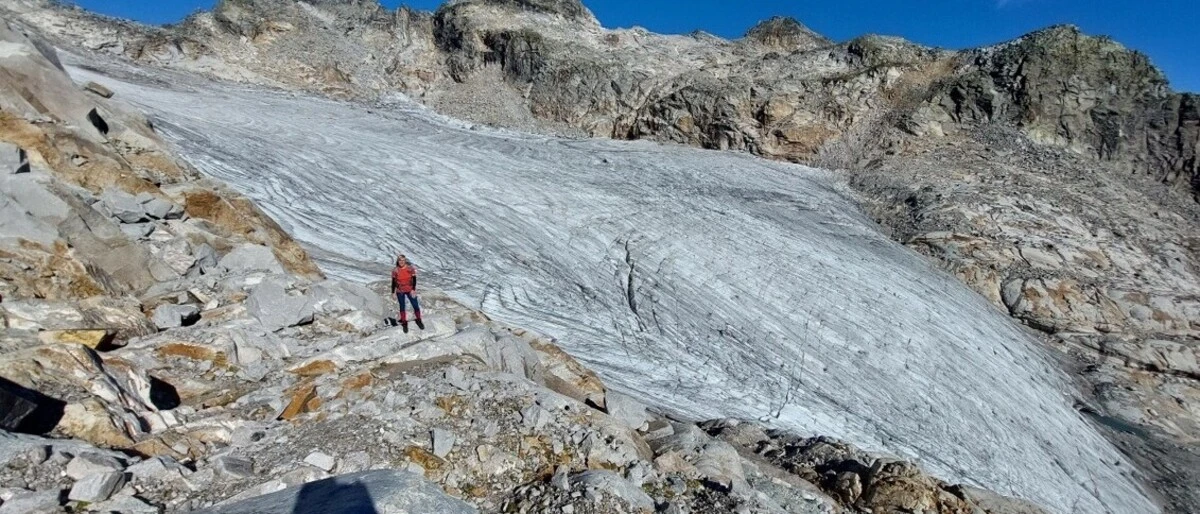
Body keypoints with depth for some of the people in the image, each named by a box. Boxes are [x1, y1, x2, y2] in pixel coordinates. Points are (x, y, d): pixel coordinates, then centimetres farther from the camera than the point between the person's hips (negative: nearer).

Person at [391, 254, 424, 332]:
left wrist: (413, 290, -13)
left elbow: (414, 279, -6)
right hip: (400, 292, 0)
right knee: (402, 307, 11)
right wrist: (393, 293, 0)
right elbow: (393, 282, 0)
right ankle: (404, 323, 24)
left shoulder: (410, 268, -9)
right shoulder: (395, 271, -7)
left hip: (410, 290, 0)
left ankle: (418, 320, 22)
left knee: (416, 305, 2)